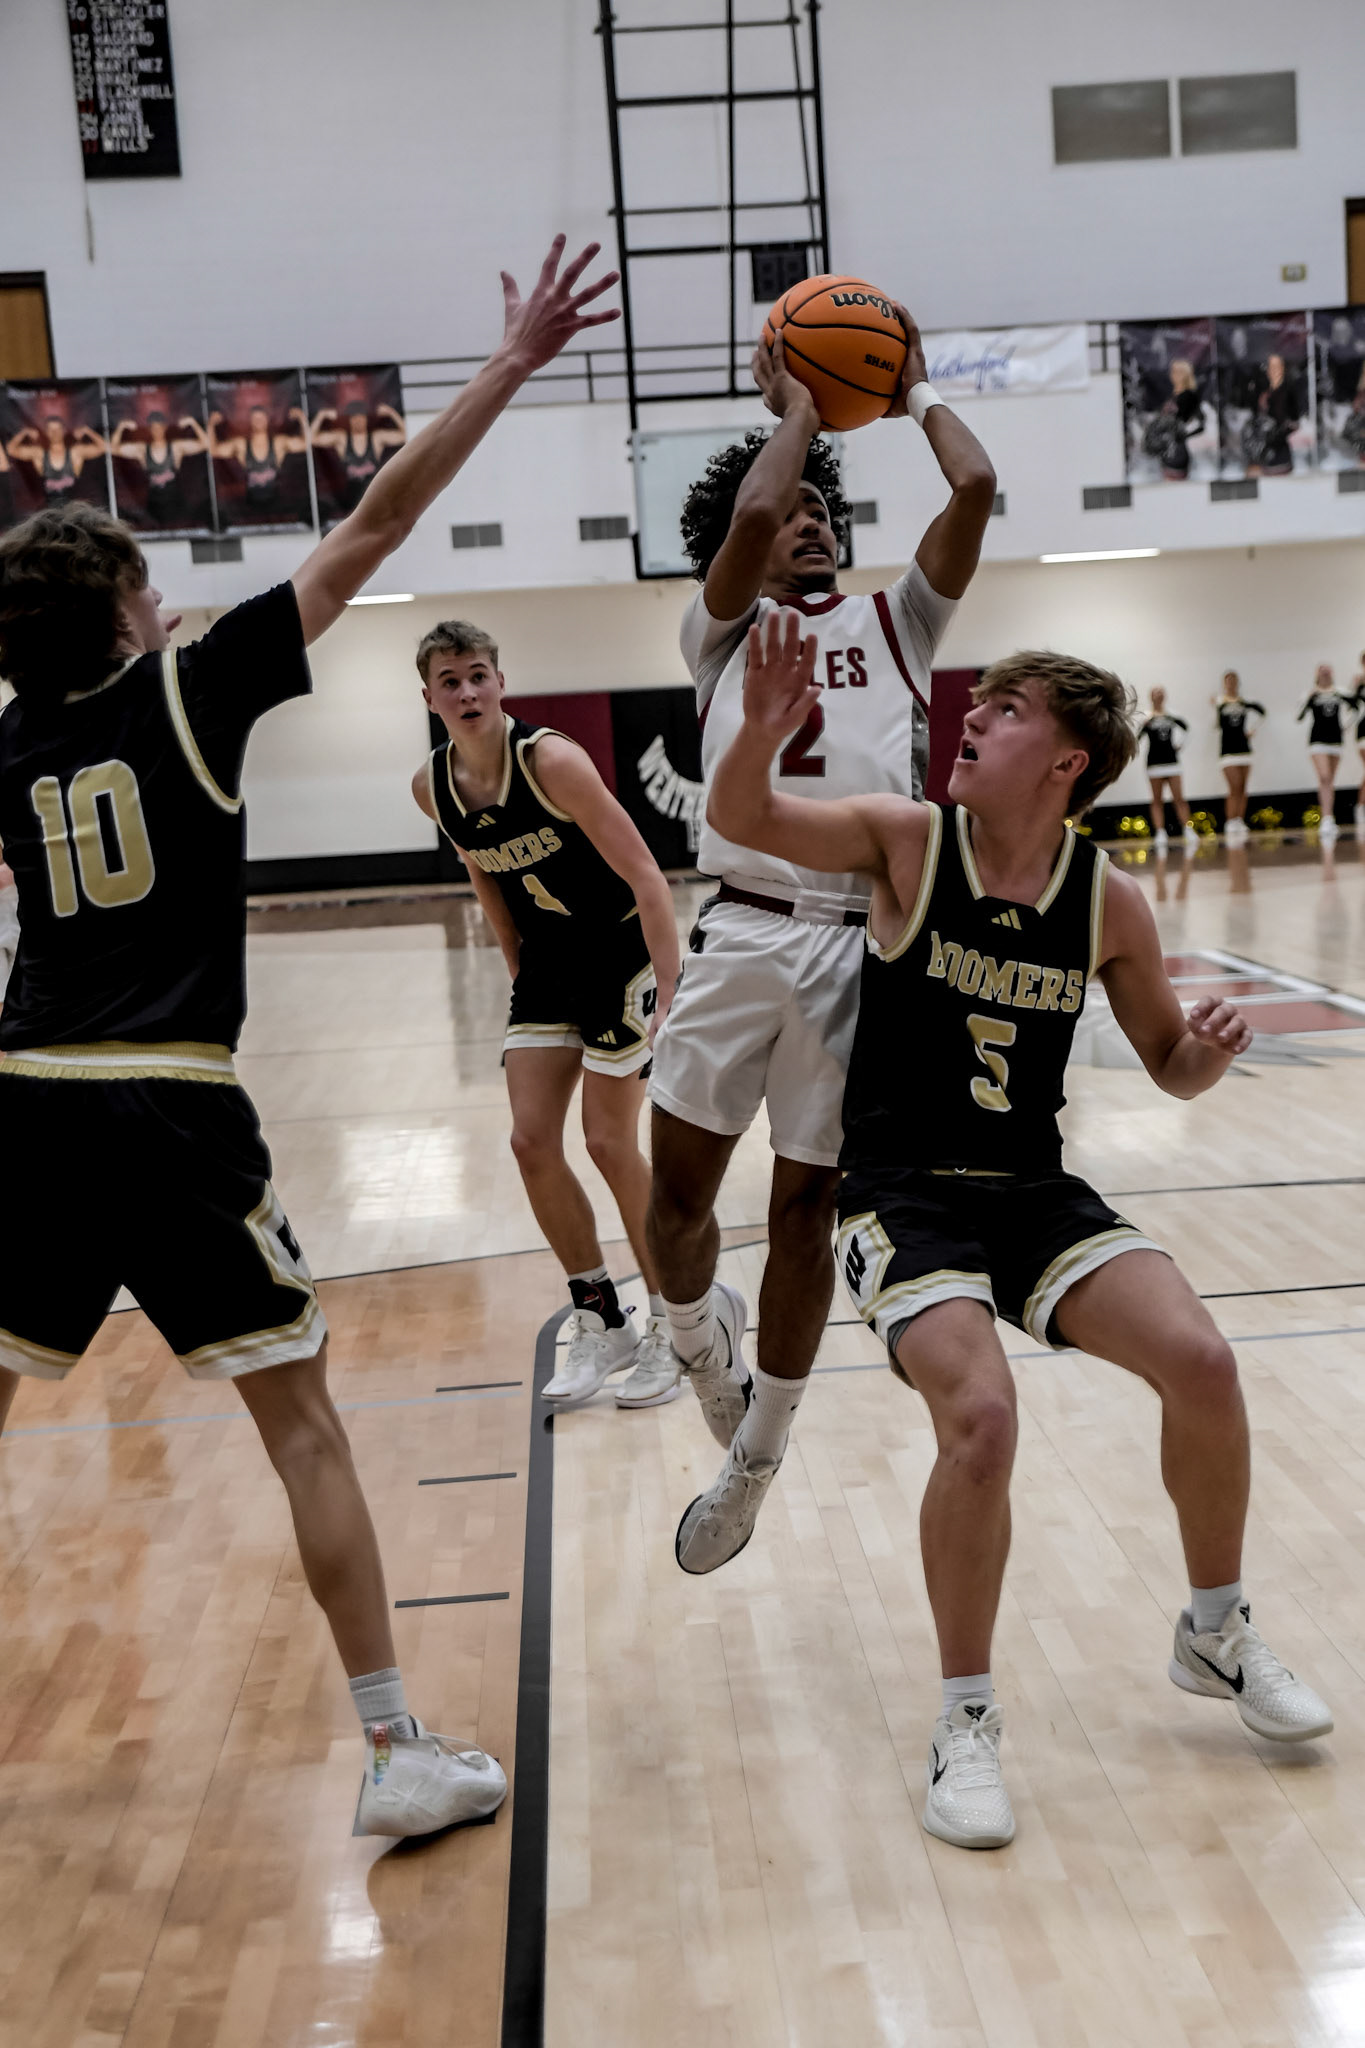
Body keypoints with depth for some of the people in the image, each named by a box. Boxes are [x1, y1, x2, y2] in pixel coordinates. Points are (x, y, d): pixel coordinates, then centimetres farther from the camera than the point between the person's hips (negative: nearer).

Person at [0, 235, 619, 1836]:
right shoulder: (191, 690, -1)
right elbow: (369, 534, -1)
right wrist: (509, 367, 3)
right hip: (170, 1114, -4)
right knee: (301, 1421, 2)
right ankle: (400, 1753, 4)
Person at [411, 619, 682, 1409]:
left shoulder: (550, 760, -24)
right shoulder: (432, 787, -5)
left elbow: (645, 876, -24)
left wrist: (670, 995, -28)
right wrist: (518, 971, 12)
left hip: (623, 951, -6)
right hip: (546, 960, 6)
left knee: (611, 1144, -5)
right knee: (533, 1142, -1)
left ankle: (672, 1328, 12)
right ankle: (601, 1324, 15)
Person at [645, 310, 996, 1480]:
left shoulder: (894, 621, 19)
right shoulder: (724, 631, 13)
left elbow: (976, 490, 6)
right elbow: (747, 514, -7)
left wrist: (916, 394, 20)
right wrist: (796, 406, 8)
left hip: (865, 946, 1)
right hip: (746, 936, 0)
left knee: (806, 1207, 6)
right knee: (678, 1192, 3)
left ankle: (759, 1451, 22)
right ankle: (701, 1335, 36)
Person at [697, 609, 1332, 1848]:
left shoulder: (1108, 902, -3)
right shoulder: (907, 841, -8)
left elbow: (1169, 1066, 8)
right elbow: (741, 821, -17)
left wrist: (1209, 1052, -15)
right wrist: (764, 729, -37)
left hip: (1036, 1190, 3)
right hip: (904, 1196, -3)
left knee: (1201, 1362, -14)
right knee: (981, 1417, -26)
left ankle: (1216, 1635, 15)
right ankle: (965, 1722, -4)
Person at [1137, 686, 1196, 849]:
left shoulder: (1171, 716, 7)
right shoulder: (1147, 717, -2)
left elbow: (1185, 727, 25)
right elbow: (1138, 737, -12)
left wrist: (1179, 744, 16)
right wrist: (1144, 724, -29)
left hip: (1172, 761, 2)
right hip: (1154, 762, -2)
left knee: (1179, 798, -3)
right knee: (1157, 800, 3)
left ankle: (1188, 832, 0)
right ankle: (1160, 834, 4)